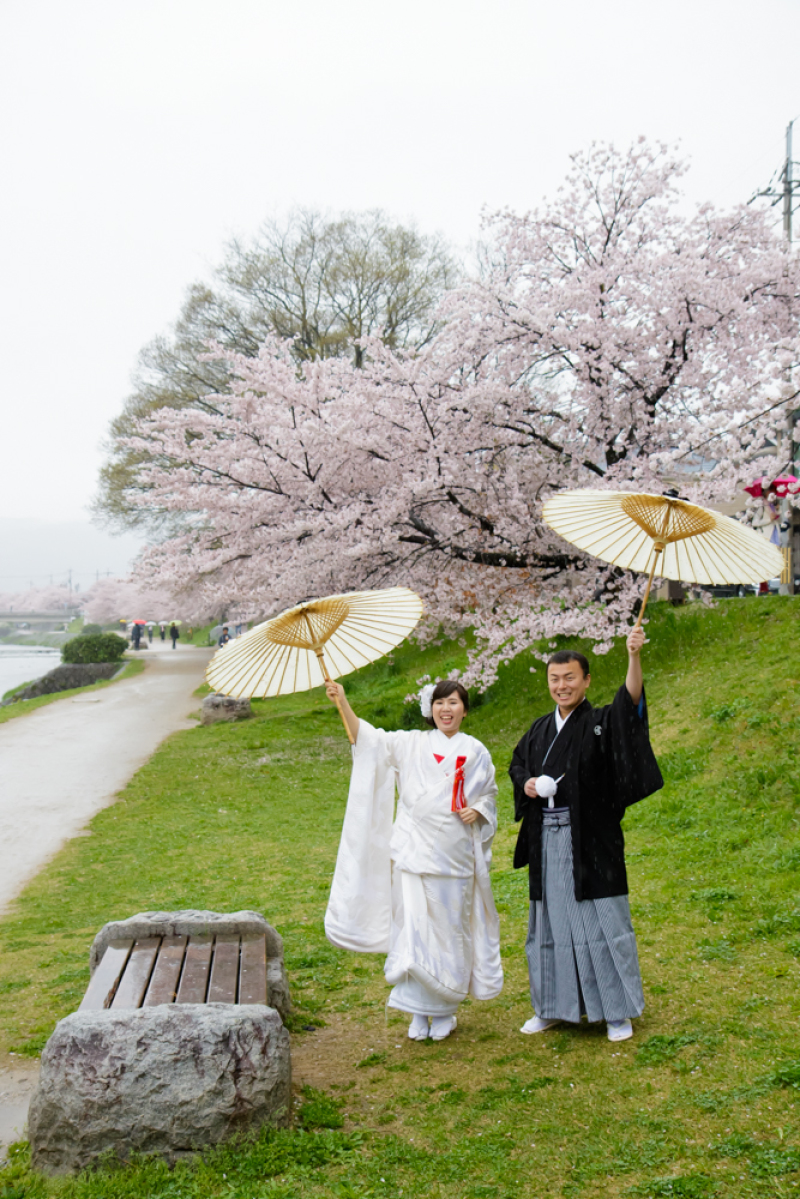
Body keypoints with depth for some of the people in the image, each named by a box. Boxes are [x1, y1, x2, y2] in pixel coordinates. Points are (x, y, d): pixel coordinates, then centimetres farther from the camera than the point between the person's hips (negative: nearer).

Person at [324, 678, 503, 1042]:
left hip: (455, 854, 1)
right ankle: (419, 1010, 10)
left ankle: (444, 1010, 20)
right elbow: (366, 738, -4)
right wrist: (342, 702, -17)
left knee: (450, 930, 5)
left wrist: (477, 811, -6)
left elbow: (488, 794, 17)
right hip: (414, 851, 0)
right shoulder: (411, 744, 5)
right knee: (413, 927, -3)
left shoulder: (476, 752, 8)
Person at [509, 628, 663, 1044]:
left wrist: (634, 657, -43)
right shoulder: (541, 729, 11)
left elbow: (630, 702, -26)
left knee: (601, 921, 0)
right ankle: (553, 1007, 26)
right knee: (550, 922, 13)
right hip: (547, 841, 5)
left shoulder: (601, 723, -6)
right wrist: (526, 783, 0)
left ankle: (618, 1010, 13)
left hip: (590, 841, -5)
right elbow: (517, 763, 24)